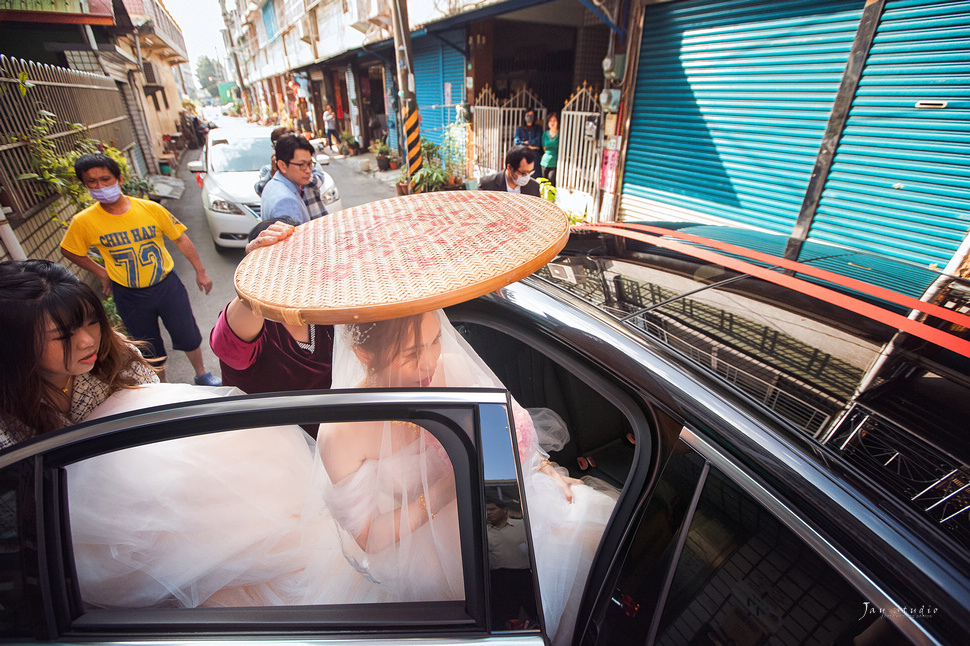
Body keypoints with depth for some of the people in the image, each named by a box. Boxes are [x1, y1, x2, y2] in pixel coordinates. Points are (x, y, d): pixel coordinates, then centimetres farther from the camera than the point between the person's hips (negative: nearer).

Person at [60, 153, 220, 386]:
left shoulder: (151, 209, -11)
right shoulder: (83, 222, -10)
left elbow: (180, 239, -3)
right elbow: (69, 251, 7)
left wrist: (200, 271, -2)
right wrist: (102, 273, 1)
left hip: (166, 285, 0)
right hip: (129, 296, 1)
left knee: (189, 337, 11)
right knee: (150, 349, 15)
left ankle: (202, 374, 36)